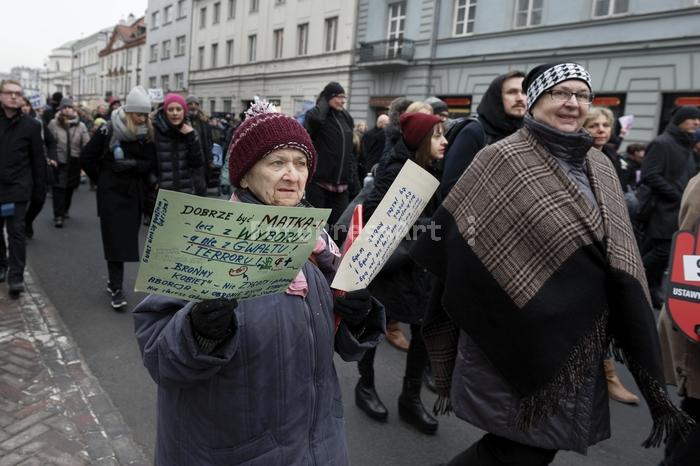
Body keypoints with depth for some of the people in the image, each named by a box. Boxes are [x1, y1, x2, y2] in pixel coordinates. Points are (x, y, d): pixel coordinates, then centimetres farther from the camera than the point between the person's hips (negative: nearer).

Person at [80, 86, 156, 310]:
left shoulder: (147, 134, 3)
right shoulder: (109, 131, -8)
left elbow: (151, 163, 11)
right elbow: (86, 157, -1)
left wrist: (145, 181, 0)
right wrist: (102, 180, 1)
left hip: (134, 193, 4)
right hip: (112, 193, -4)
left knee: (127, 239, 8)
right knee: (115, 240, -5)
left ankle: (114, 281, 23)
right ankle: (117, 289, -3)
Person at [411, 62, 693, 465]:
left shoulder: (599, 167, 9)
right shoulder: (501, 159, -9)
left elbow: (619, 262, 11)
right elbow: (455, 235, -10)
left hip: (577, 344, 6)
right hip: (517, 339, -6)